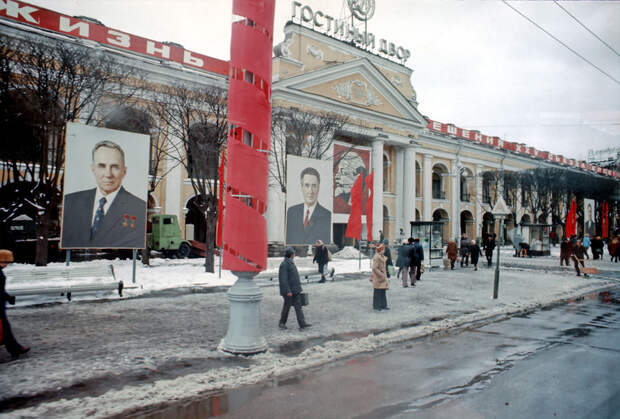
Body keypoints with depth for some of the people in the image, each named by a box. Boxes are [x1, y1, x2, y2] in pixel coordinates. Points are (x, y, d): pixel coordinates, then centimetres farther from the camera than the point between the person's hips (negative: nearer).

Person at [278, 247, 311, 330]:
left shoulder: (291, 263, 14)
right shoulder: (284, 264, -16)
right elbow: (283, 279, -21)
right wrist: (288, 291, -24)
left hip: (295, 290, 8)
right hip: (288, 291, -8)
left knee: (298, 306, 1)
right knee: (287, 306, 4)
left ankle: (302, 324, -3)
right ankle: (281, 323, 21)